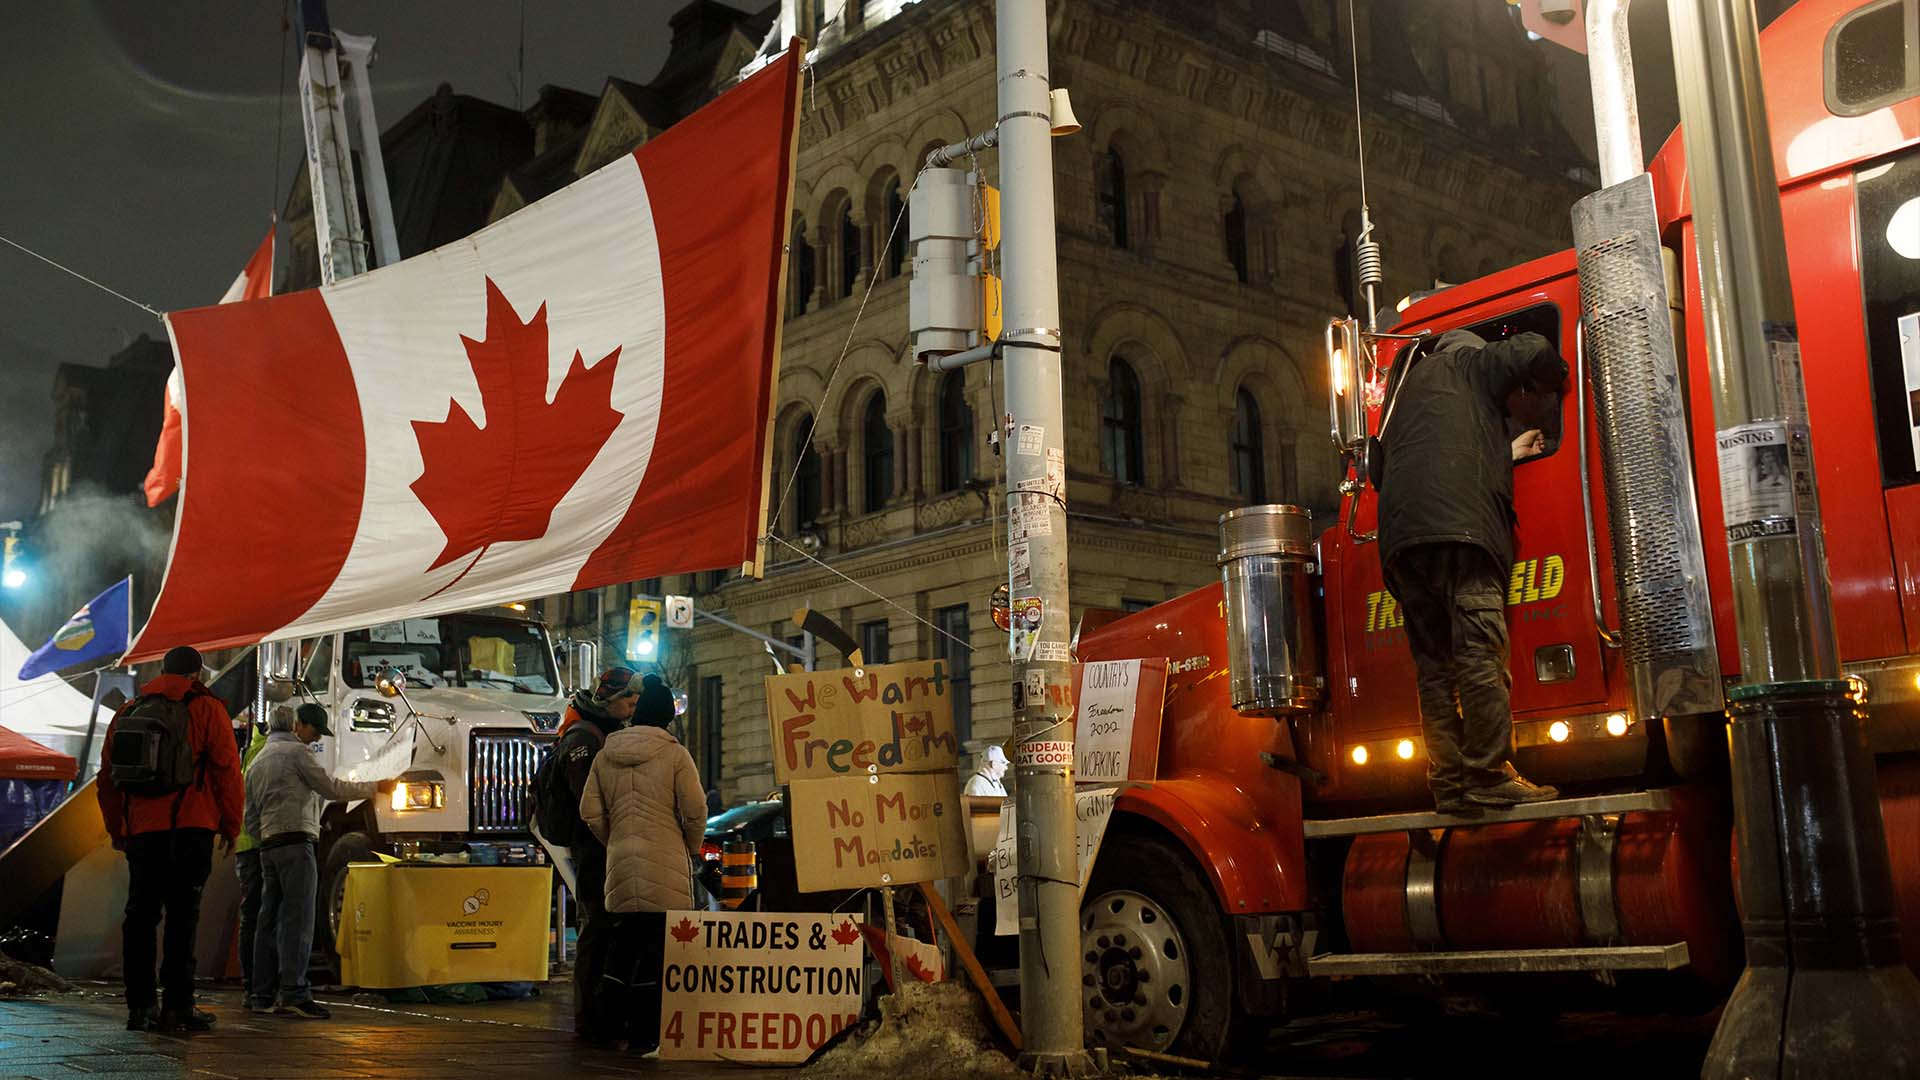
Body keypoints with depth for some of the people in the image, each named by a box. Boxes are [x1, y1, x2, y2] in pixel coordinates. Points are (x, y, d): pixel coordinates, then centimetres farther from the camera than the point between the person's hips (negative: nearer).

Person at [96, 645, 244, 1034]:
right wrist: (230, 826, 4)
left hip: (140, 831, 4)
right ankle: (177, 1006, -6)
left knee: (140, 916, 9)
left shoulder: (127, 712, 16)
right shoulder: (205, 709, 1)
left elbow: (107, 778, 18)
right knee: (182, 916, -4)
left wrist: (116, 829, 26)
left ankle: (140, 1007, 9)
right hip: (189, 828, -4)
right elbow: (226, 769, -4)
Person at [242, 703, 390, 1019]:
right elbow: (332, 788, -6)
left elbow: (251, 820, 24)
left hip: (268, 846, 9)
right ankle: (293, 993, -18)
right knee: (298, 919, -12)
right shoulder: (296, 751, 0)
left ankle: (261, 995, 11)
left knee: (270, 921, 10)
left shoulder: (257, 762, 26)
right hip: (297, 841, -9)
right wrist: (376, 787, 0)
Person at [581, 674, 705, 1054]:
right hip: (665, 866, -5)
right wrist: (692, 848, 9)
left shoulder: (605, 756, 9)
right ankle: (644, 1032, 4)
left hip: (620, 863, 5)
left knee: (624, 943, 17)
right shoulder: (675, 755, -5)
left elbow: (590, 812, 8)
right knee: (656, 947, 2)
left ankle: (608, 1021, 15)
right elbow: (695, 810, -8)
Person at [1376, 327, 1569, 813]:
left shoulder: (1411, 384, 38)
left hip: (1399, 535, 7)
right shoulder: (1467, 363, 18)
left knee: (1434, 663, 3)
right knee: (1480, 653, -12)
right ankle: (1490, 776, -17)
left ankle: (1448, 783, -2)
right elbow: (1531, 351, 2)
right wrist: (1550, 391, 22)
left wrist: (1508, 451, 47)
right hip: (1457, 524, -7)